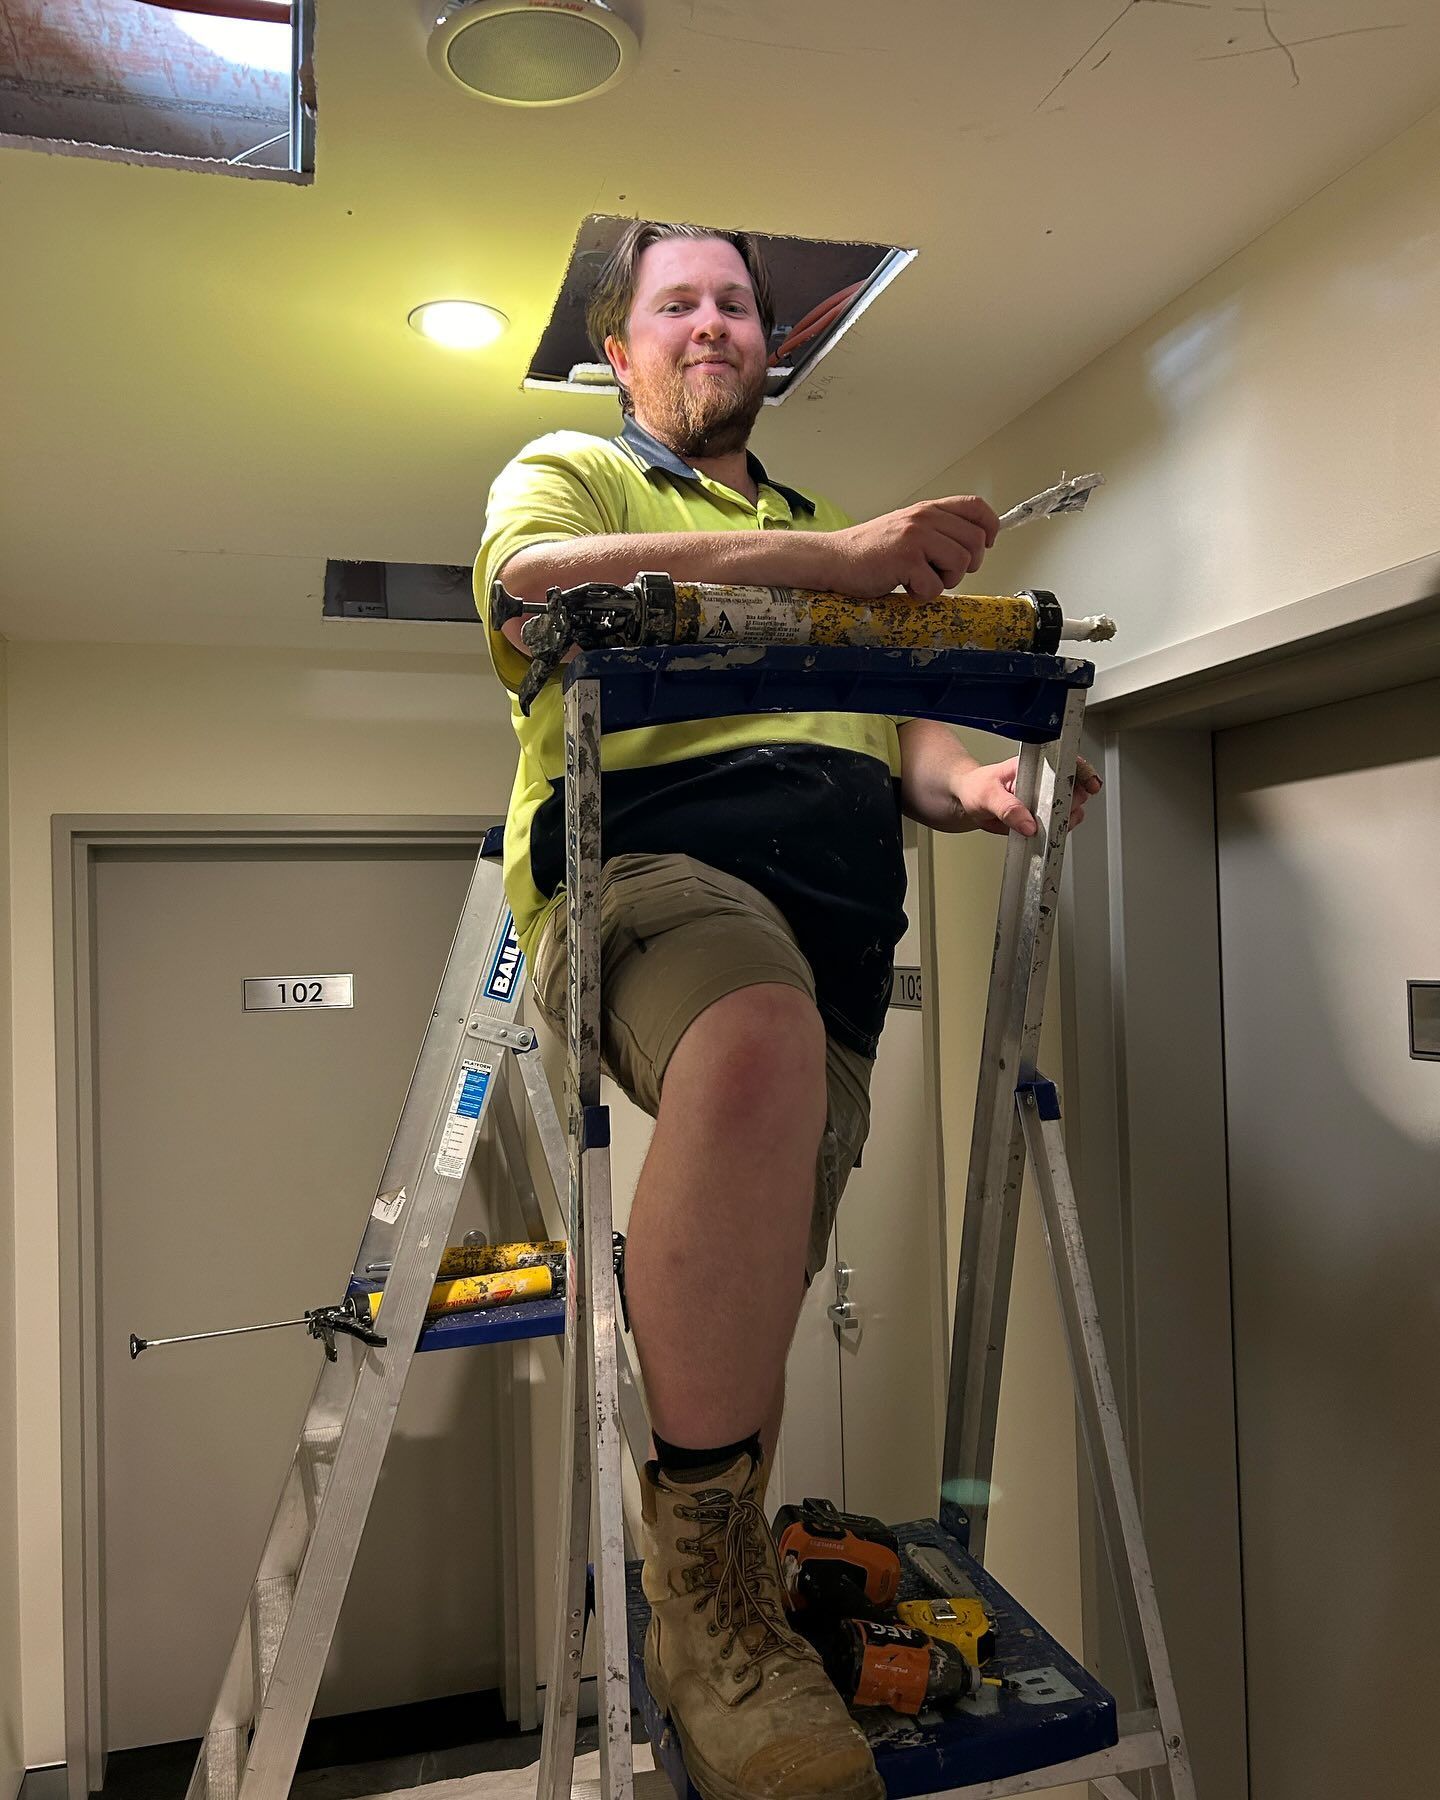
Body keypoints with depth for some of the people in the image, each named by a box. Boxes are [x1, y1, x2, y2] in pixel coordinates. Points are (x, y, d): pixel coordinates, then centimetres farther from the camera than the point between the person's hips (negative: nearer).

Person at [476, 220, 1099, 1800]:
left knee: (743, 1305, 1)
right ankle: (703, 1594, -26)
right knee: (755, 1045, -38)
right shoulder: (567, 473, 19)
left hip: (834, 925, 6)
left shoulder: (819, 529, 35)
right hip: (647, 863, -5)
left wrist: (969, 782, 1)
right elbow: (533, 589, -7)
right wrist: (824, 557, -14)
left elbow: (896, 729, 27)